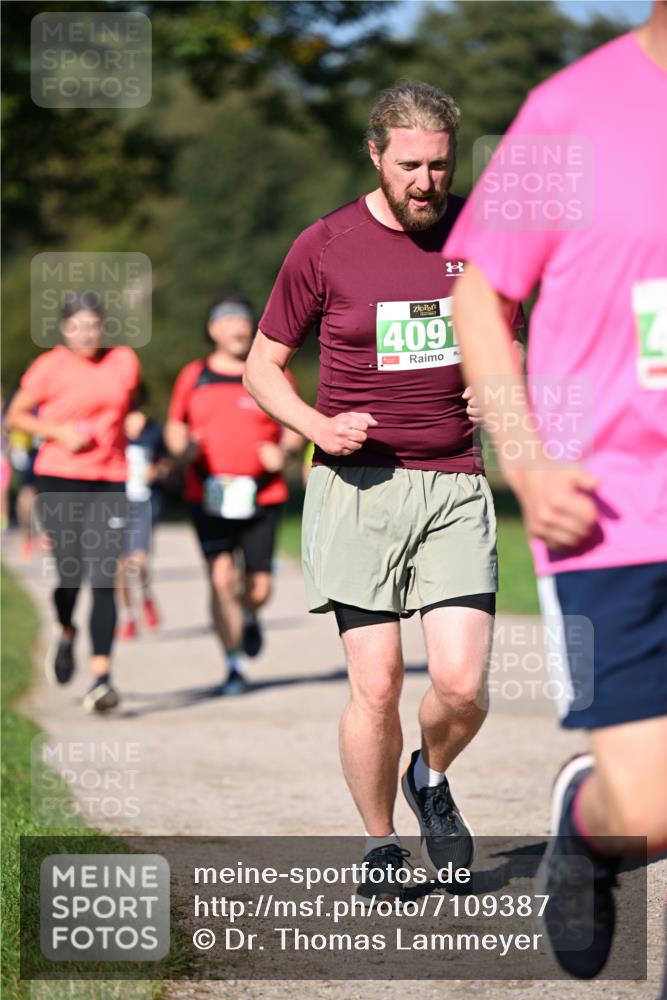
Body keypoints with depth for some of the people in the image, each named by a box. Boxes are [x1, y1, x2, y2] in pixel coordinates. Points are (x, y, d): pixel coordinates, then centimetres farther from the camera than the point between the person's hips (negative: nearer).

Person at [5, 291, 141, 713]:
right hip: (60, 481, -2)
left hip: (109, 484, 2)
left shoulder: (125, 361, 8)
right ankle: (66, 634, 29)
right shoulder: (51, 367, -2)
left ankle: (102, 676, -9)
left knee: (103, 580, -8)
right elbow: (16, 416, 4)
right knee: (70, 574, -6)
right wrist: (59, 431, -11)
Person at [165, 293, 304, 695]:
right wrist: (183, 446, -4)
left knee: (259, 588, 1)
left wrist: (284, 450, -8)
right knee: (221, 577, -14)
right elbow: (175, 427, 17)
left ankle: (249, 617, 39)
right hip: (210, 496, 0)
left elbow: (296, 429, 12)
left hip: (262, 496, 0)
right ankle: (235, 665, -3)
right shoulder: (194, 377, 8)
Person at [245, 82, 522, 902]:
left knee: (462, 684, -9)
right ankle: (379, 848, 15)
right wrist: (319, 427, -11)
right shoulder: (324, 247, -2)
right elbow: (261, 366, 7)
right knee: (376, 686, -6)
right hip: (357, 488, -2)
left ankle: (432, 778, 24)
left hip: (454, 485, 2)